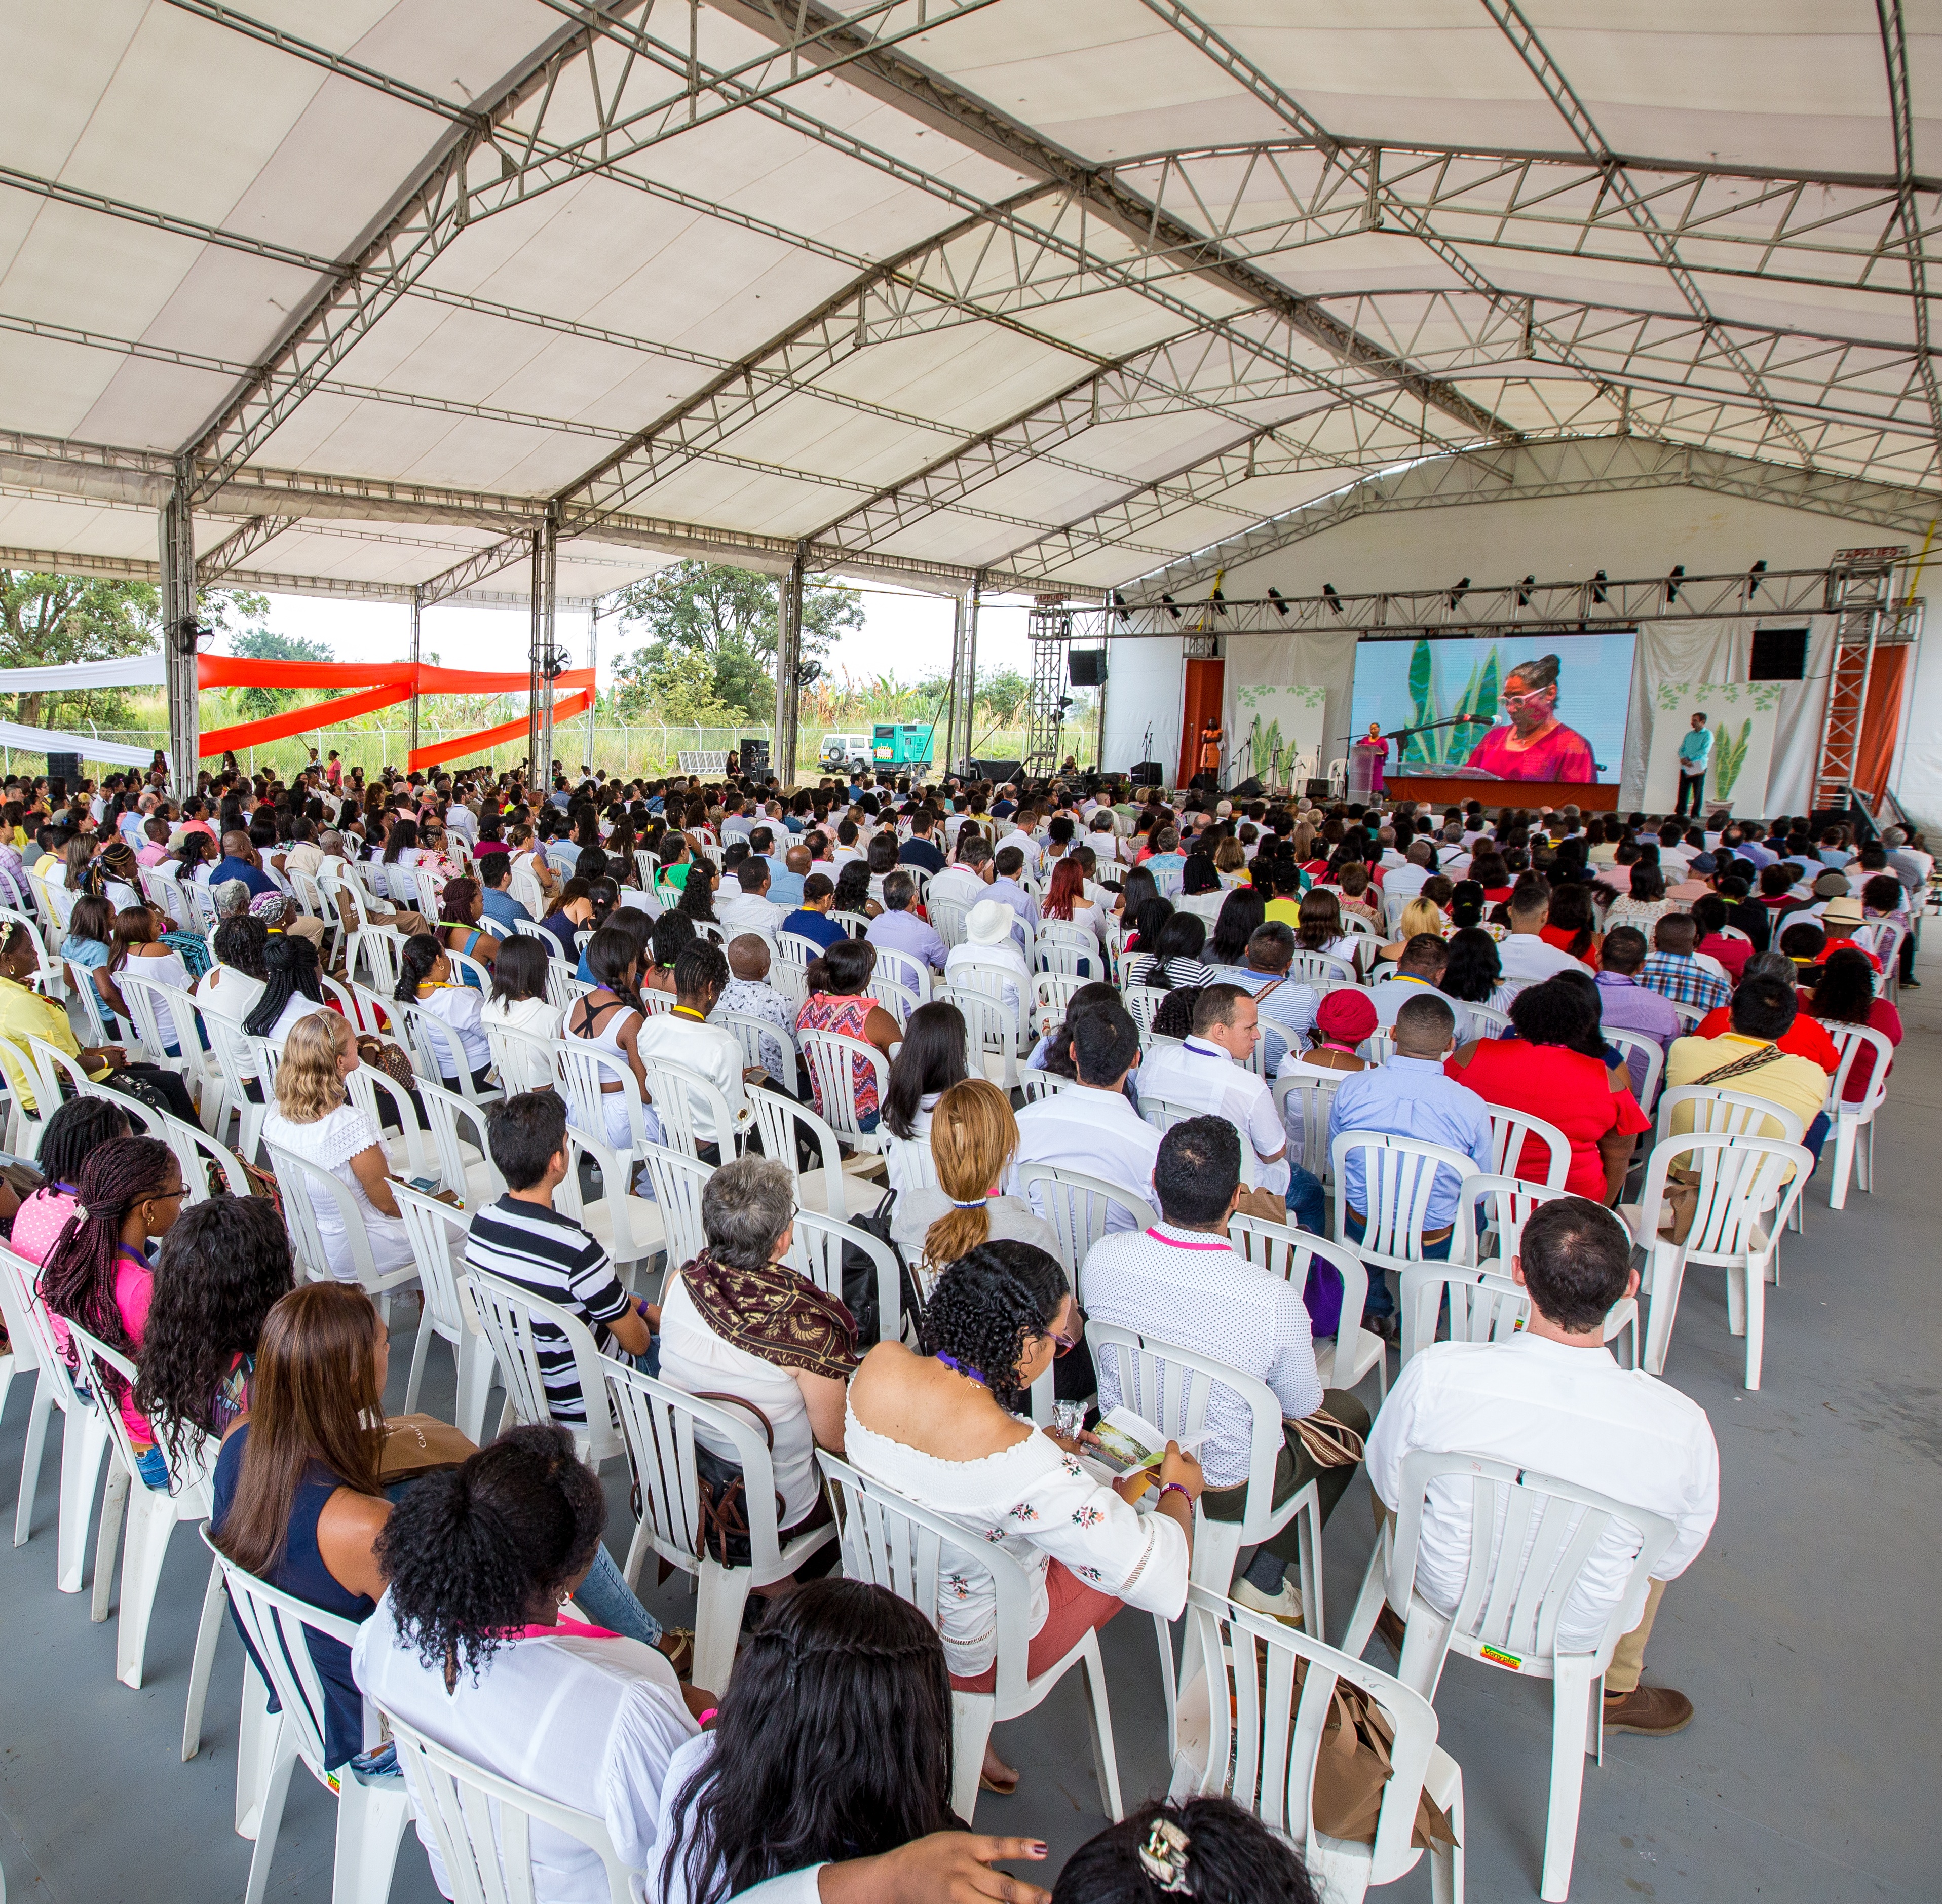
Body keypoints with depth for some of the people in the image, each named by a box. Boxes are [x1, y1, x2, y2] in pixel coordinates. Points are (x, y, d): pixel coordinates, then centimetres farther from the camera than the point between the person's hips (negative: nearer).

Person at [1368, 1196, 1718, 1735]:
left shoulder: (1436, 1373, -31)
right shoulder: (1682, 1426, -29)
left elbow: (1389, 1486, -11)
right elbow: (1674, 1558, -8)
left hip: (1445, 1593, 0)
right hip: (1577, 1630, 1)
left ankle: (1411, 1626, 47)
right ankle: (1614, 1692, 42)